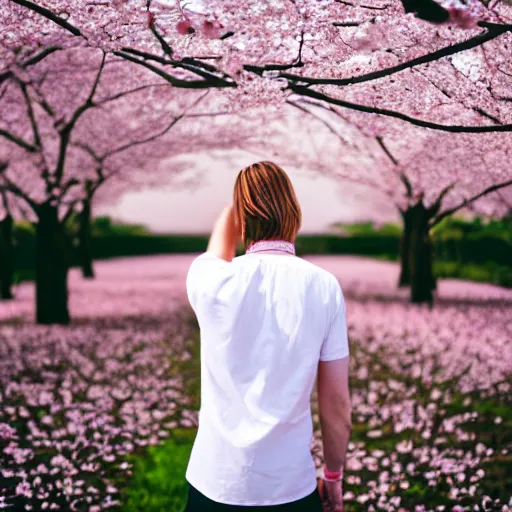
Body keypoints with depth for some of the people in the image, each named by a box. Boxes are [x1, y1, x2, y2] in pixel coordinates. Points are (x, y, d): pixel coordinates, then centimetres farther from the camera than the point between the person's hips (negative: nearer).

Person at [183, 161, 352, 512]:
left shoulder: (211, 281, -10)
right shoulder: (325, 287, -10)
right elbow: (337, 404, -4)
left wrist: (237, 206, 33)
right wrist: (334, 475, 10)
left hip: (214, 482, 1)